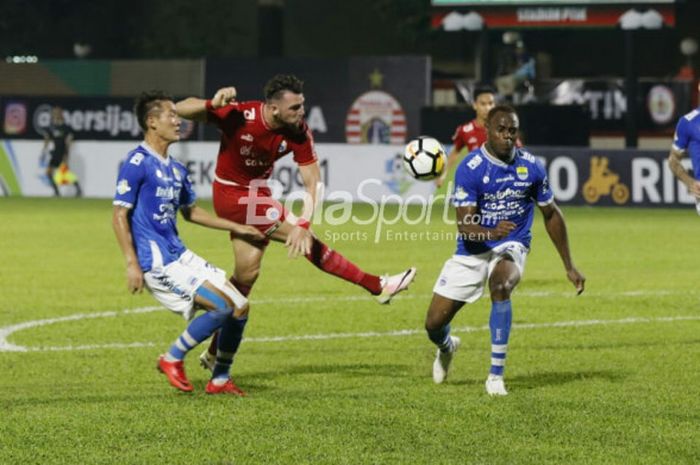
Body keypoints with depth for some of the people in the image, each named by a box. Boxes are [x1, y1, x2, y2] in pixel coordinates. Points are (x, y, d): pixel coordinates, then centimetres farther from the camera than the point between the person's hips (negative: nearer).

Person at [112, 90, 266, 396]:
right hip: (157, 263, -9)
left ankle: (220, 379, 16)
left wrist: (235, 228, 28)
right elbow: (119, 215, -13)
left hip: (180, 255, 9)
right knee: (222, 307, -18)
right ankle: (172, 359, -1)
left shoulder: (176, 169, 15)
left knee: (240, 307, 5)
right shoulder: (137, 163, -11)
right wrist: (132, 264, -18)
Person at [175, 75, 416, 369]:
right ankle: (377, 287, -6)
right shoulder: (239, 117, -27)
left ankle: (216, 354, 23)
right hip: (231, 193, -6)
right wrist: (212, 105, -45)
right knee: (308, 242, -13)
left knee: (246, 274, 11)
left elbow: (313, 182, -15)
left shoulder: (298, 133, -15)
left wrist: (304, 224, -28)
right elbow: (181, 110, -26)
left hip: (257, 195, 6)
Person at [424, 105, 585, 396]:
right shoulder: (469, 169, -17)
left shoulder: (531, 167, -7)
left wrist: (569, 266, 8)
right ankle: (447, 348, 42)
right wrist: (491, 232, -44)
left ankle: (496, 375, -26)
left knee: (500, 287, -36)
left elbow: (551, 215, 7)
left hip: (511, 246, 0)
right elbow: (464, 224, -22)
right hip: (472, 251, 0)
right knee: (434, 324, -1)